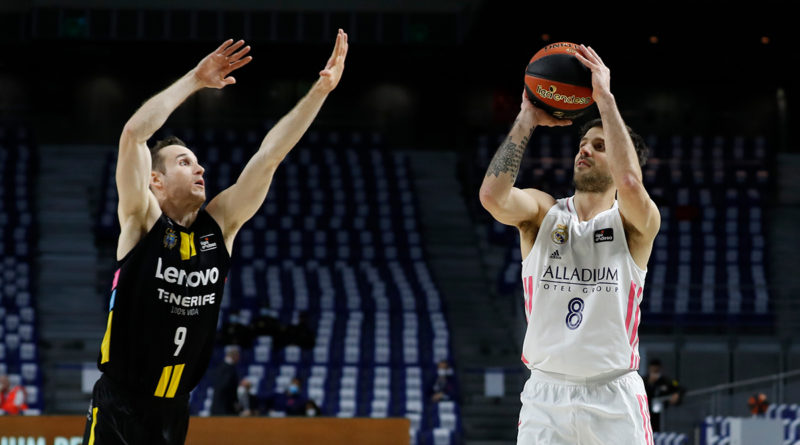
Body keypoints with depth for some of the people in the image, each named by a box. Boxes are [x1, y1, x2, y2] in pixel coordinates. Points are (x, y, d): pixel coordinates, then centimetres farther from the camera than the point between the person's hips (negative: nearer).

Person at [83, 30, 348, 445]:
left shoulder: (219, 225, 6)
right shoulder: (142, 222, -6)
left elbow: (269, 156, 1)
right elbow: (132, 133, -19)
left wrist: (321, 89, -6)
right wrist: (194, 80, -18)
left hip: (173, 411, 5)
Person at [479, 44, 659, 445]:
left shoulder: (636, 223, 2)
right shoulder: (542, 212, 9)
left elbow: (630, 183, -22)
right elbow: (492, 195, -13)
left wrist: (605, 99, -16)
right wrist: (527, 120, -10)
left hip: (614, 397, -1)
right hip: (546, 394, 1)